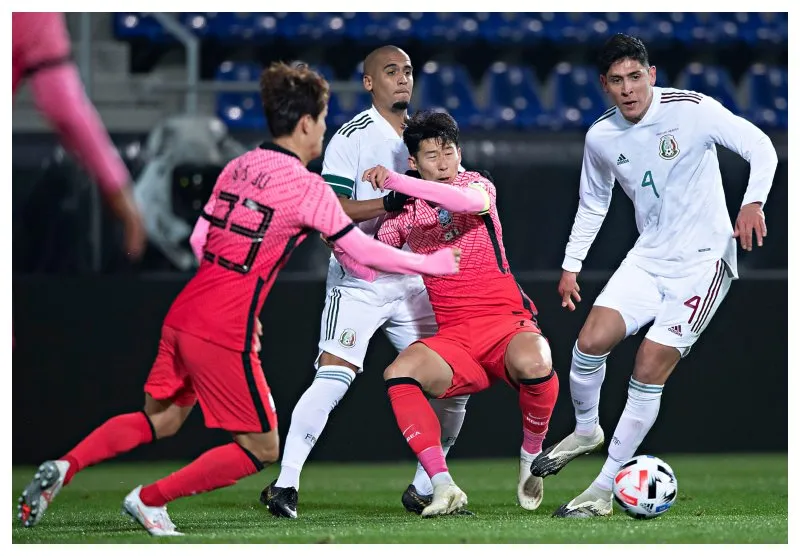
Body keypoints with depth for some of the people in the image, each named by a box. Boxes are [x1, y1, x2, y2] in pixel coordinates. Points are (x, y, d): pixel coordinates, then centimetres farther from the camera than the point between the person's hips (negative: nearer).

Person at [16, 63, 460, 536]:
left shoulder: (237, 167, 12)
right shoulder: (308, 187, -9)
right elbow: (365, 251, -4)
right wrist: (432, 264, 9)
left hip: (184, 315, 8)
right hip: (225, 335, -8)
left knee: (162, 420, 24)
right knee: (260, 449, 7)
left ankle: (63, 468, 5)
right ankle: (149, 500, 4)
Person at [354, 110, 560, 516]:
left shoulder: (477, 184, 1)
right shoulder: (405, 210, 12)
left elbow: (470, 200, -26)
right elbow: (371, 269, 13)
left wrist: (395, 182, -30)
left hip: (506, 322, -3)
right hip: (454, 338, 3)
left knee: (533, 363, -38)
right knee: (398, 373, -29)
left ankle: (532, 453, -6)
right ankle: (443, 487, -31)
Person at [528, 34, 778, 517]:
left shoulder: (692, 110, -16)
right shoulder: (601, 137, 1)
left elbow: (760, 147, -16)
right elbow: (593, 203, 18)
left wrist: (753, 202, -32)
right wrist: (571, 265, 17)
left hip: (703, 260, -5)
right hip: (648, 257, 5)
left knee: (649, 369, -13)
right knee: (591, 342, -11)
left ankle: (605, 490, -4)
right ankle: (587, 431, 20)